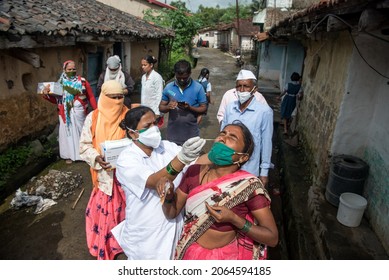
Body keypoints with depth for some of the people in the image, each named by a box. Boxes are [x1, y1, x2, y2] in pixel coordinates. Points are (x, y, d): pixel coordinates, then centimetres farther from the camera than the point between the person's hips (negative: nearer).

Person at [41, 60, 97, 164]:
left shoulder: (82, 81, 1)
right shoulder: (61, 83, 4)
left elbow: (91, 97, 0)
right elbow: (56, 100, 6)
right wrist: (46, 95, -11)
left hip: (79, 112, -1)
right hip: (66, 114, 1)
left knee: (81, 132, 9)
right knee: (68, 132, 7)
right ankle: (69, 155, 18)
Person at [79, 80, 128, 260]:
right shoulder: (93, 118, -5)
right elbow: (84, 145, -2)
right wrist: (97, 158, -19)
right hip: (104, 172, 1)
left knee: (125, 208, 12)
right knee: (104, 209, 10)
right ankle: (105, 246, 34)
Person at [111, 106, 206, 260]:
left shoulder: (167, 147, -2)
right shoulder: (126, 159, -16)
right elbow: (153, 182, -32)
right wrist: (181, 158, -47)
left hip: (174, 226, 4)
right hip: (146, 234, -4)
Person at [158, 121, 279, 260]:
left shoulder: (249, 185, -21)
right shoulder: (194, 172, -12)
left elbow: (272, 237, -16)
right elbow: (171, 213, -1)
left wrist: (234, 219, -28)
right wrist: (168, 194, -21)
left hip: (226, 256, -3)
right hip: (189, 252, 3)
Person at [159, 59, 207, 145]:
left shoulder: (198, 88, -4)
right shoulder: (168, 87, 1)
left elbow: (203, 108, -3)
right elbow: (161, 107, 6)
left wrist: (190, 108, -20)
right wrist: (168, 107, -17)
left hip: (191, 134, -1)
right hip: (173, 134, 2)